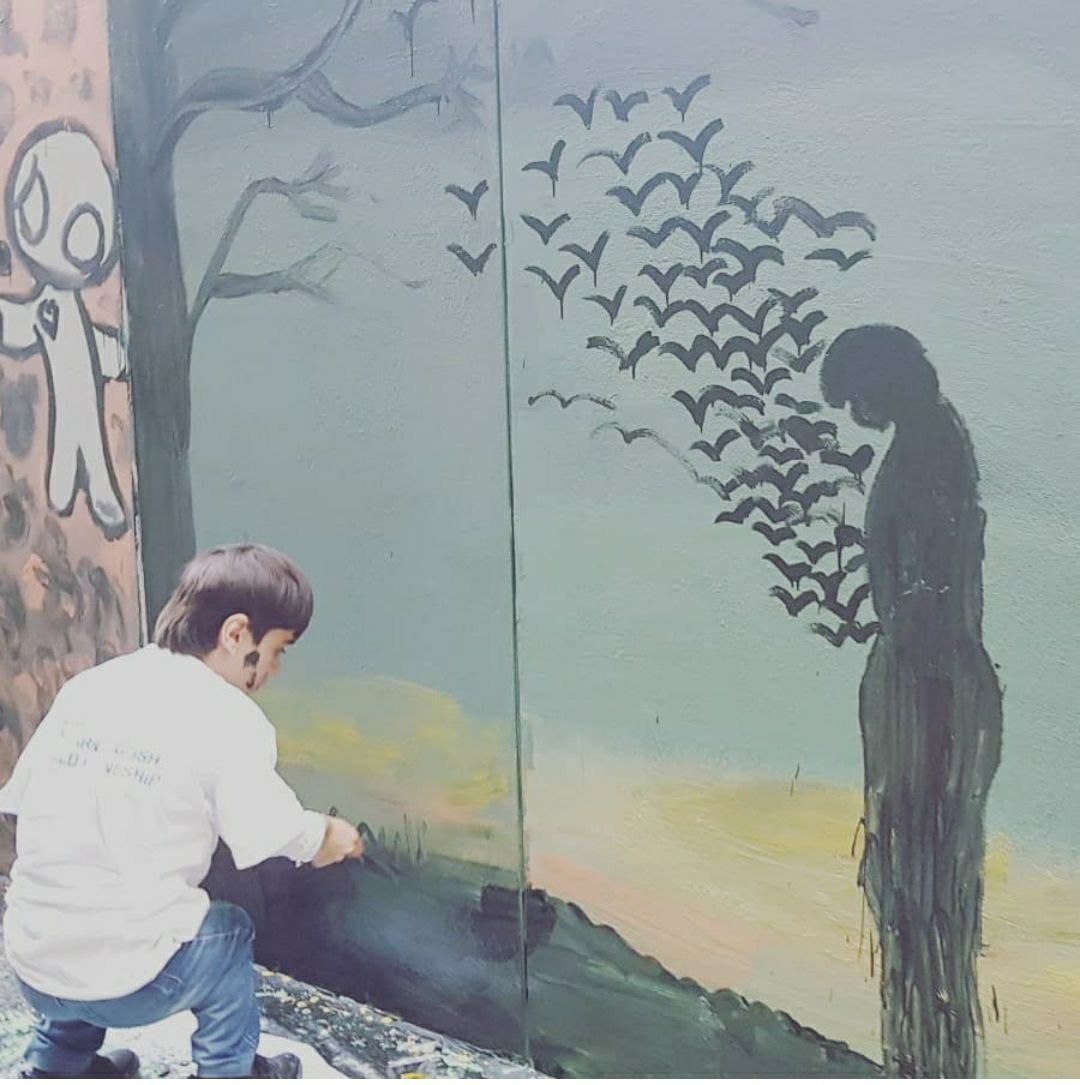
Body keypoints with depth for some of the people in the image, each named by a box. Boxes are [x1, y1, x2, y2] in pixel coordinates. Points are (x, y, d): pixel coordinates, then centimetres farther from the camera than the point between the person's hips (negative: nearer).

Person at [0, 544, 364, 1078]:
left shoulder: (86, 685, 2)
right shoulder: (228, 717, -12)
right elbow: (275, 834, -9)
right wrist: (323, 836, 13)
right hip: (124, 984, -5)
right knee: (226, 933, 26)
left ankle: (55, 1064, 42)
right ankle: (227, 1070, 33)